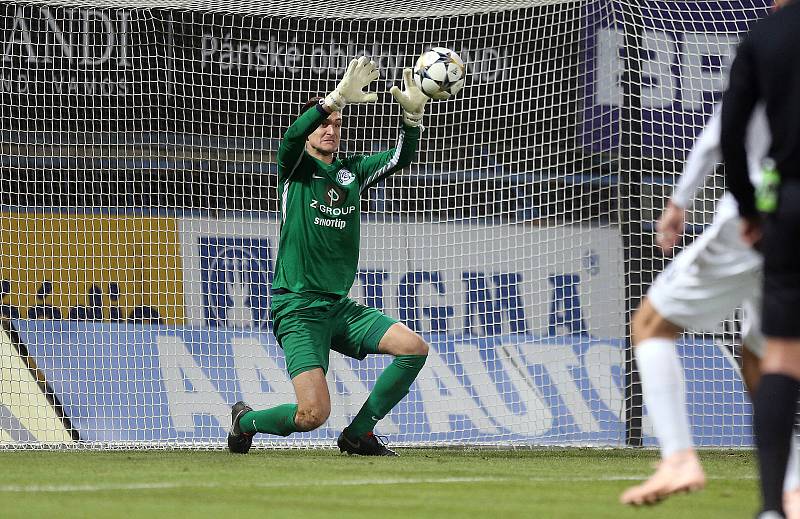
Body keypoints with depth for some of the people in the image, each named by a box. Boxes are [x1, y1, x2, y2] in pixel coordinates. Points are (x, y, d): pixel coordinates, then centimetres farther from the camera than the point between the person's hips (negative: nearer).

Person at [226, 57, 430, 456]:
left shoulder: (352, 171, 13)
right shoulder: (296, 168, -3)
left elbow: (400, 158, 4)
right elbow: (291, 138, -25)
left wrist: (413, 115, -15)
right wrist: (338, 98, -36)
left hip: (339, 305, 7)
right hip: (297, 308, -7)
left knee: (415, 348, -7)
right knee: (313, 414, -19)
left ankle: (358, 435, 7)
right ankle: (246, 420, 14)